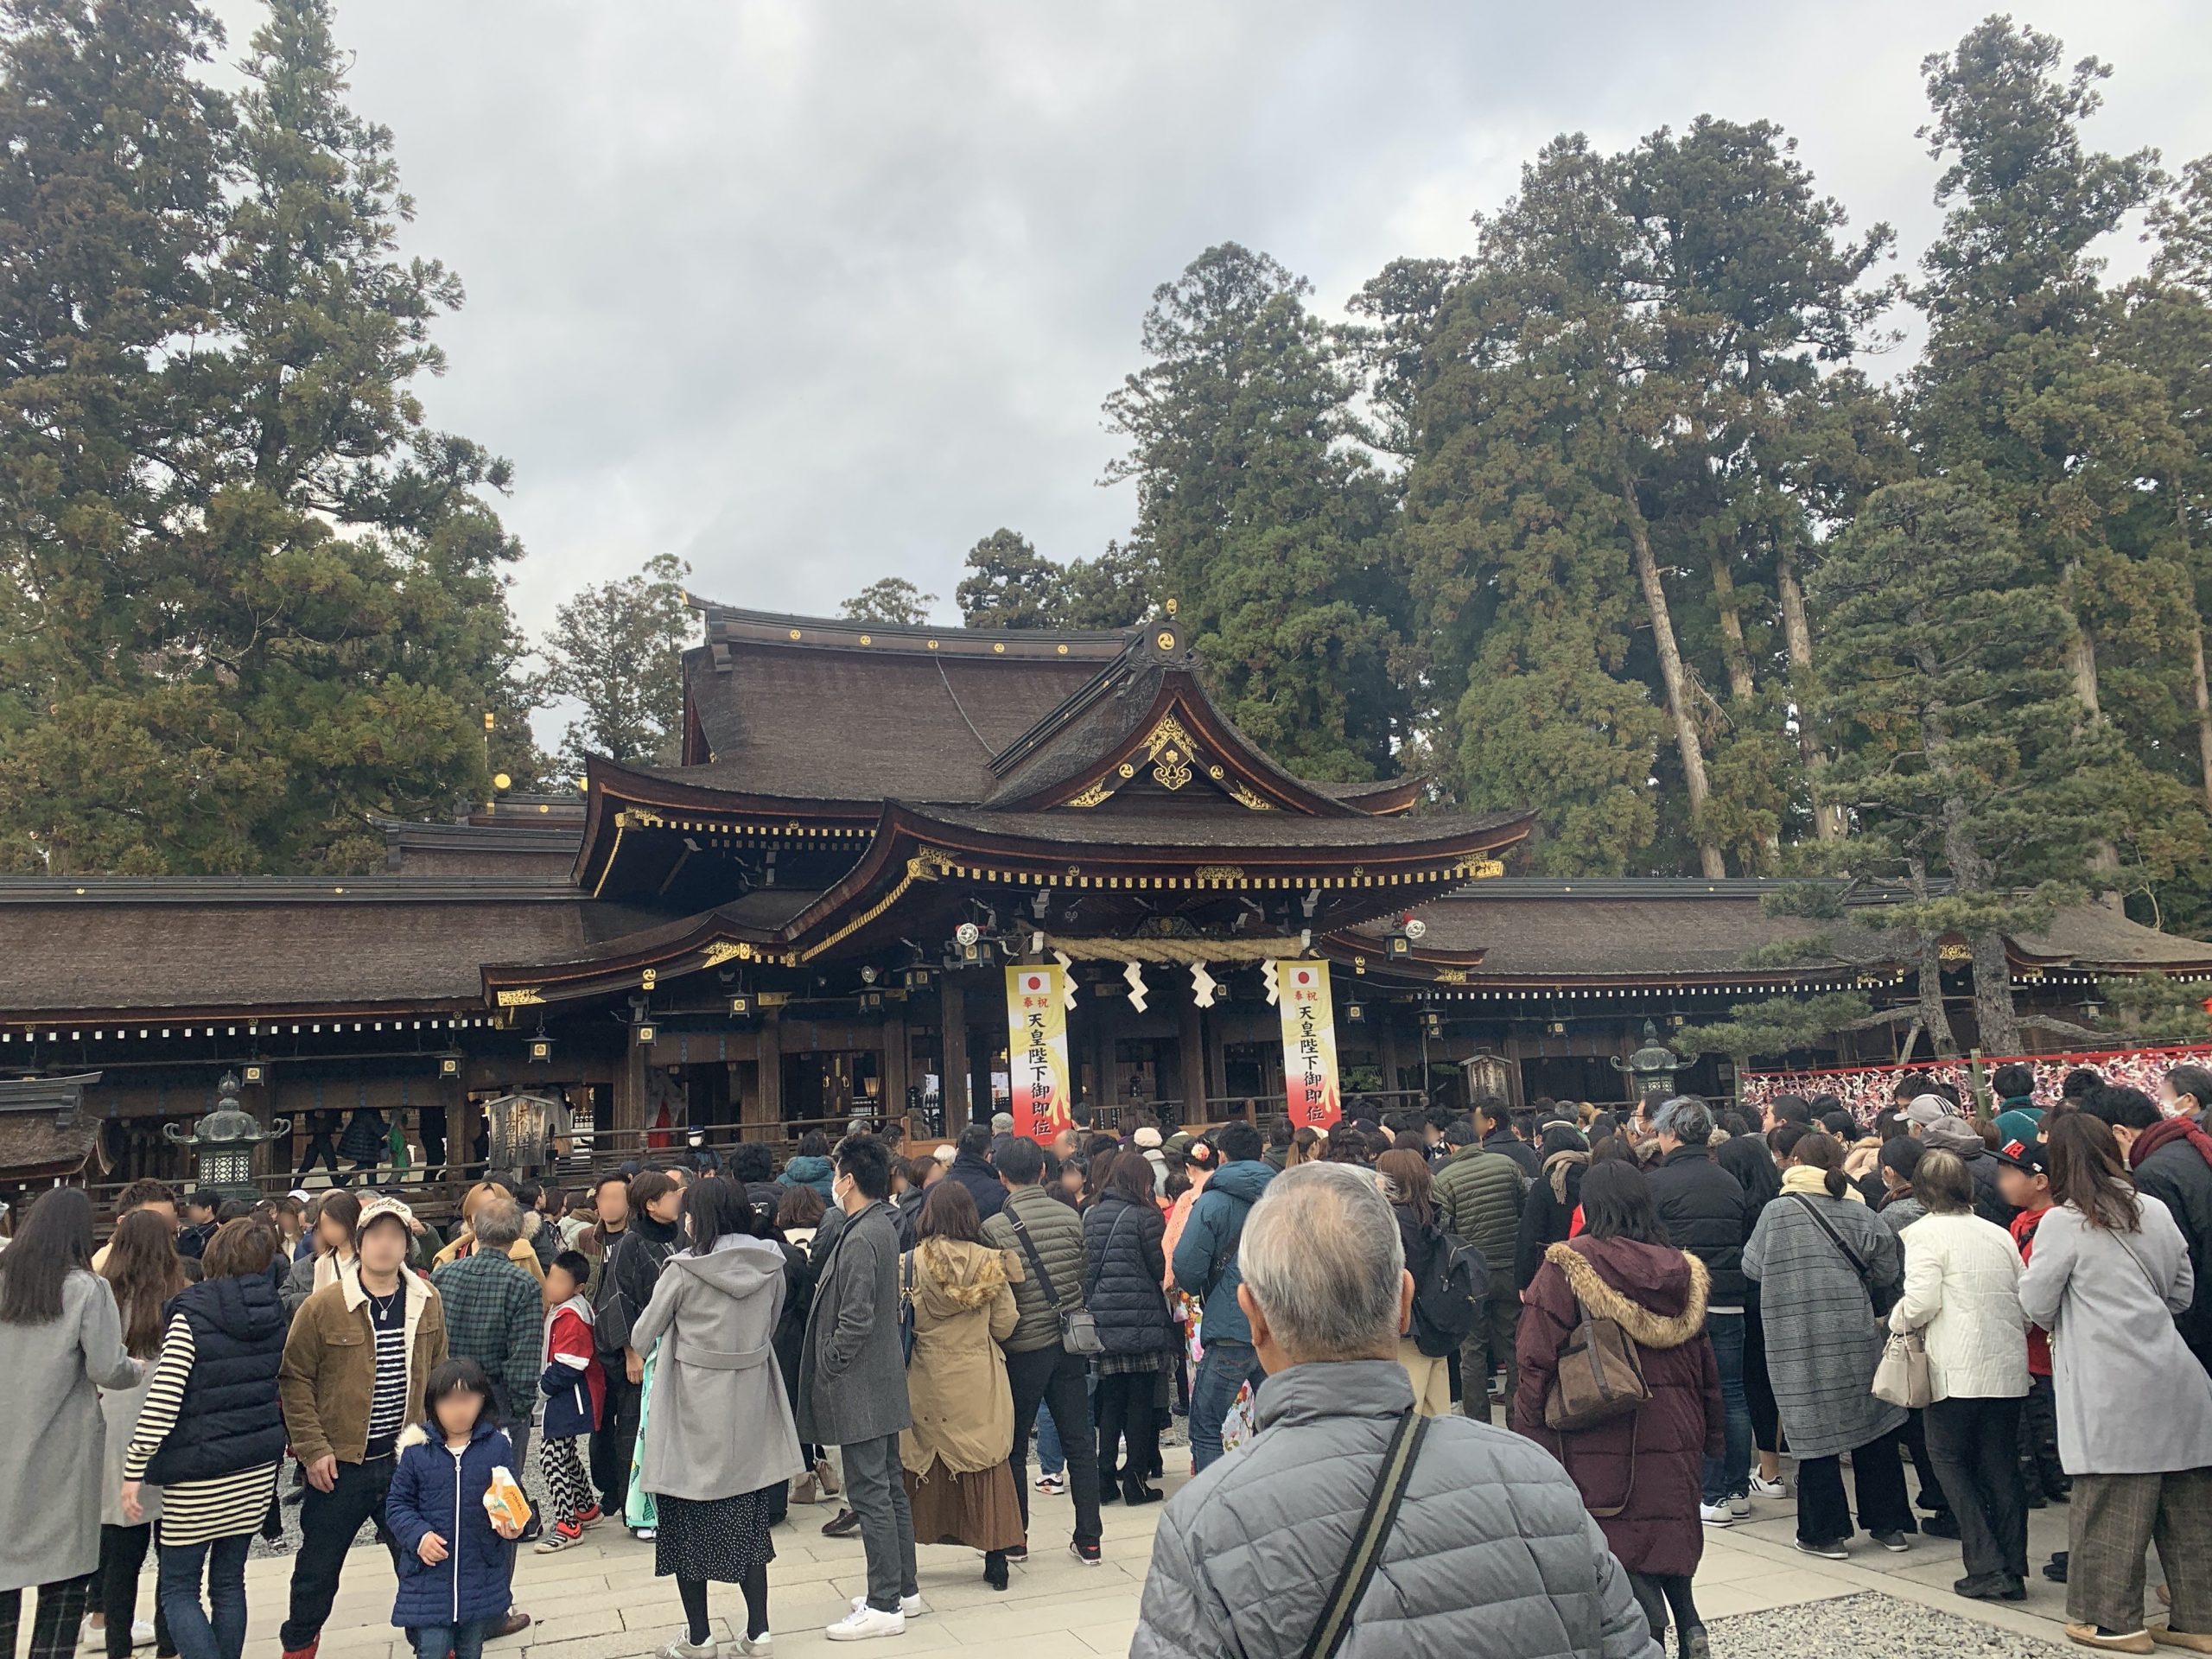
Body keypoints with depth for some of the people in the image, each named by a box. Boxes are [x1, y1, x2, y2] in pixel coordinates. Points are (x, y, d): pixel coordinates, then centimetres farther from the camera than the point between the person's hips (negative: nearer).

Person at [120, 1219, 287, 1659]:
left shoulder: (192, 1314, -13)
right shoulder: (273, 1314, 4)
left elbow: (161, 1403, -15)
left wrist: (133, 1471, -10)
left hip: (199, 1474, -5)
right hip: (257, 1469, 5)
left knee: (178, 1588, 5)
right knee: (229, 1581, 16)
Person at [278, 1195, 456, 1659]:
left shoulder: (426, 1300, 0)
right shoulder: (323, 1306, -12)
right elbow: (294, 1379, -7)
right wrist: (313, 1449, -12)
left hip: (406, 1462, 2)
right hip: (339, 1465, -2)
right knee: (318, 1568, 15)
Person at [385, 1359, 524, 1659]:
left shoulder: (498, 1447, -3)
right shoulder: (416, 1451, -6)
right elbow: (397, 1505, 1)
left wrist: (512, 1522, -17)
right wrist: (419, 1535, -16)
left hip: (481, 1577, 1)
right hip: (429, 1575, -1)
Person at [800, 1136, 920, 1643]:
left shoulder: (860, 1238, -21)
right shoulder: (882, 1227, 9)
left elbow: (855, 1321, -24)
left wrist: (826, 1371, -11)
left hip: (859, 1389, -10)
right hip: (883, 1383, 10)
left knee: (870, 1495, -2)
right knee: (889, 1487, 17)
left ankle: (885, 1606, 5)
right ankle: (904, 1588, 27)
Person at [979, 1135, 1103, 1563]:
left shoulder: (995, 1228, -14)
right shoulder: (1071, 1217, -3)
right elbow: (1087, 1279, 5)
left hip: (1024, 1347, -3)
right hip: (1071, 1344, 3)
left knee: (1014, 1447, 13)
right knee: (1080, 1443, 11)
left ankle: (1013, 1537, 23)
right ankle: (1088, 1539, 15)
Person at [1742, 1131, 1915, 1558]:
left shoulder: (1778, 1212, -8)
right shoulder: (1860, 1213, 0)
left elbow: (1753, 1266, -1)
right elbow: (1887, 1272, 3)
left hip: (1797, 1341, -3)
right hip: (1856, 1335, 3)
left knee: (1815, 1431, 4)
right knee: (1873, 1427, 15)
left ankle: (1824, 1533, 10)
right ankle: (1889, 1524, 24)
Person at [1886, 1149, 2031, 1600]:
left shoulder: (1925, 1232, -7)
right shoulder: (1999, 1234, 11)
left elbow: (1922, 1301, -16)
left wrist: (1899, 1319, 4)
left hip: (1957, 1369, -6)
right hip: (2008, 1367, 6)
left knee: (1951, 1460, 5)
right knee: (2001, 1465, 11)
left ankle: (1987, 1568, -1)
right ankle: (2013, 1571, 13)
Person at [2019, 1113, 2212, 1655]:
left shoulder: (2062, 1222, -10)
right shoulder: (2155, 1211, 7)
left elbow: (2036, 1304, -5)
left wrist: (2060, 1321, 17)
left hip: (2113, 1390, -6)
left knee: (2110, 1502, 3)